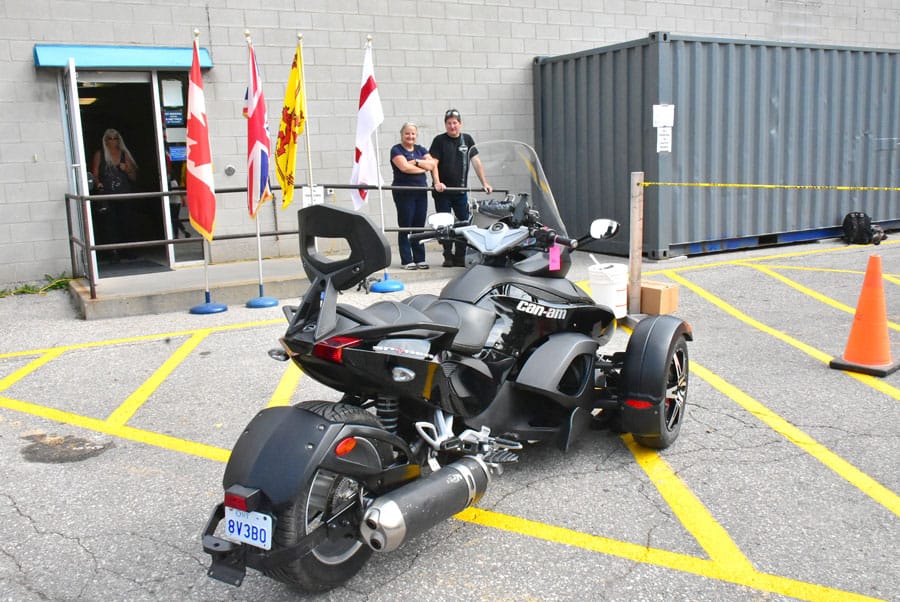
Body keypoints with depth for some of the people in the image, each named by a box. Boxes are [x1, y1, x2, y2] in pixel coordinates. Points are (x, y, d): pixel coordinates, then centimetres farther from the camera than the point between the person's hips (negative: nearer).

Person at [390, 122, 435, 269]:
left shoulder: (420, 149, 16)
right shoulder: (396, 150, 0)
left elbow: (432, 164, 2)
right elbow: (404, 167, -15)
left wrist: (416, 162, -10)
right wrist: (423, 168, -4)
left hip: (421, 192, 5)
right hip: (404, 192, -5)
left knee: (419, 226, 5)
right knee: (405, 226, -3)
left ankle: (420, 259, 10)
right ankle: (407, 261, 1)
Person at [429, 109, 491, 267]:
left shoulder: (467, 140, 9)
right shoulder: (439, 140, 0)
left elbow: (476, 162, 8)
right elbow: (433, 163, -7)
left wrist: (484, 183, 1)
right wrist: (437, 183, -22)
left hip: (460, 190, 3)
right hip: (443, 191, -3)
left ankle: (460, 257, 7)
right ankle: (448, 257, 9)